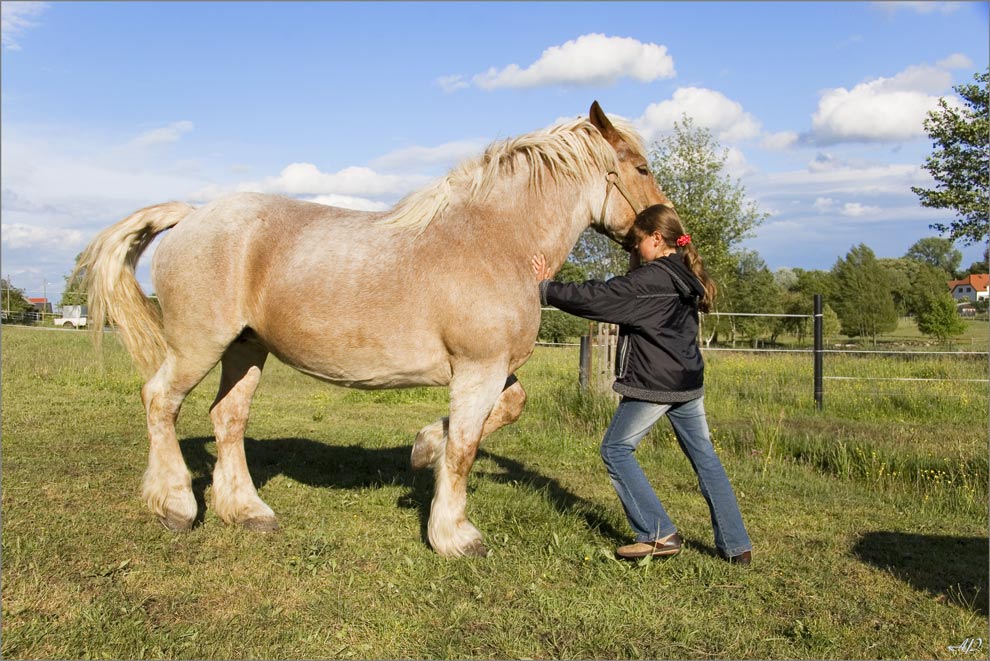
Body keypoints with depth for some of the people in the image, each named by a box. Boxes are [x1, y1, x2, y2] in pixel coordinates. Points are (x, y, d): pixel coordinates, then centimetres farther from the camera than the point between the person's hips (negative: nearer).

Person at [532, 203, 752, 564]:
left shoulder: (648, 279, -16)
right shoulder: (686, 277, 10)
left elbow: (596, 298, -16)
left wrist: (546, 288, -6)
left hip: (653, 385, -9)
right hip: (690, 384, 9)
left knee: (616, 450, 4)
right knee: (704, 456, 14)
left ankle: (659, 534, 3)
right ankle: (736, 545, 19)